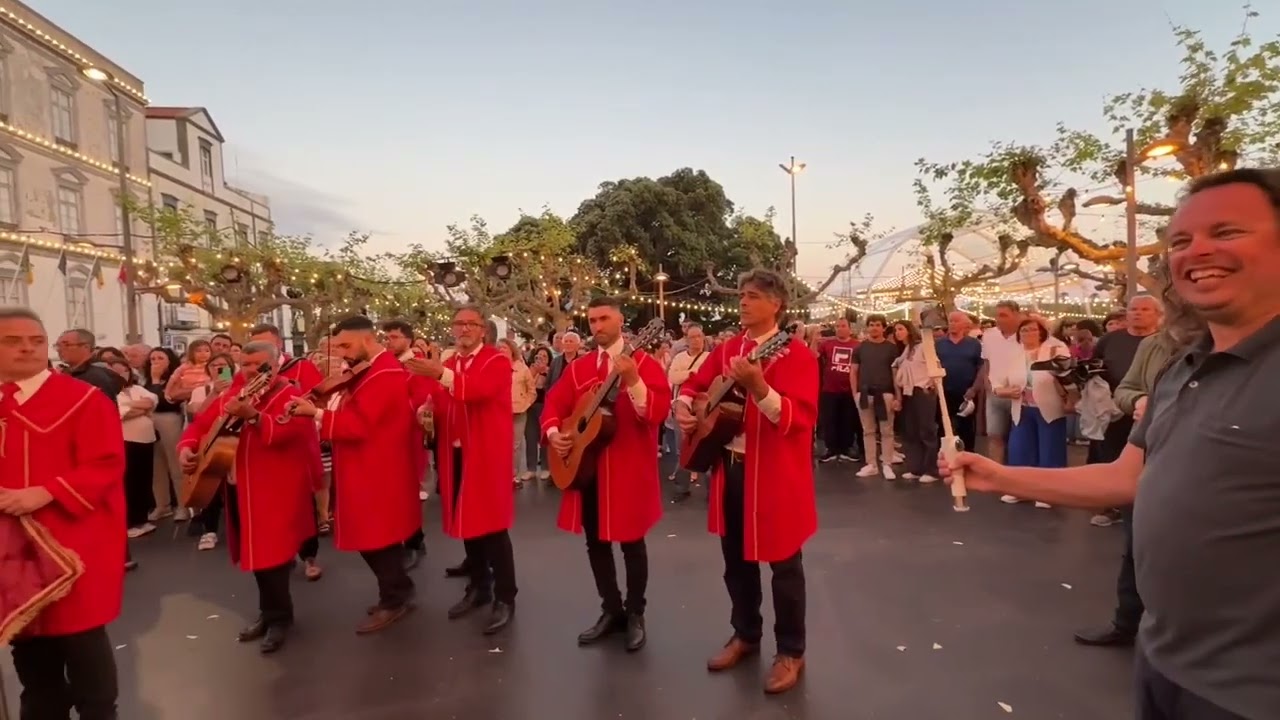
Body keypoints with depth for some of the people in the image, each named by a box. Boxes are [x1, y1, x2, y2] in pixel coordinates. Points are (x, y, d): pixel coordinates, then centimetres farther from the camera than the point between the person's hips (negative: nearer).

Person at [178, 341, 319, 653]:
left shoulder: (290, 396, -11)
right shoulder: (231, 397, 11)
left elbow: (288, 433, -28)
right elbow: (202, 423, 19)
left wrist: (252, 416, -40)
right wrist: (187, 447, 0)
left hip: (276, 491, -8)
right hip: (240, 487, 8)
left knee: (271, 553, -8)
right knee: (254, 552, 16)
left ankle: (279, 617, 10)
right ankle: (269, 611, 32)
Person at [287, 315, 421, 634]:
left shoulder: (384, 375, -21)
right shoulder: (371, 370, 15)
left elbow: (359, 425, -26)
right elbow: (356, 415, 13)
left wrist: (316, 413, -24)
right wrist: (338, 387, -1)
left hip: (378, 473, -11)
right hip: (369, 469, 11)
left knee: (375, 538, 0)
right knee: (375, 536, 17)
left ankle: (394, 600, 15)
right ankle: (398, 590, 30)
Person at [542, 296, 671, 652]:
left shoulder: (643, 362, -7)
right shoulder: (579, 367, 9)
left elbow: (659, 411, -19)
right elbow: (555, 402, 11)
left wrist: (633, 381, -33)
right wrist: (553, 432, -8)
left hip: (628, 469, -5)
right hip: (585, 466, 6)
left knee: (631, 542, 5)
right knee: (596, 542, 14)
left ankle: (635, 614, 23)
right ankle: (611, 611, 29)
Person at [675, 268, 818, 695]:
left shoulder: (796, 353, -11)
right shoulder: (727, 349, 8)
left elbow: (799, 418, -22)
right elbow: (696, 385, 18)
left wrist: (758, 386, -35)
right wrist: (685, 404, -4)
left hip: (775, 474, -6)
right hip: (730, 467, 6)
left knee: (783, 564, 7)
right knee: (736, 558, 17)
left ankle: (790, 652, 24)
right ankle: (745, 635, 37)